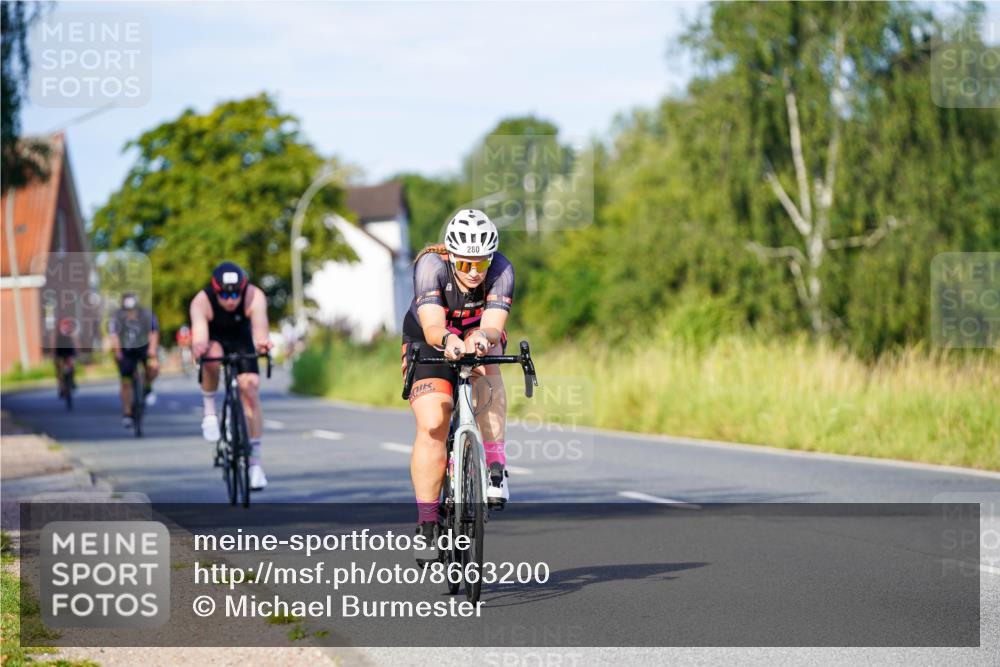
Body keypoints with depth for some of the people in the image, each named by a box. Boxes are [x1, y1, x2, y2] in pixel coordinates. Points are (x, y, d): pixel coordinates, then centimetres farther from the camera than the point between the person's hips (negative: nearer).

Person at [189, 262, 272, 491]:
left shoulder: (254, 297, -33)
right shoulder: (201, 302, -34)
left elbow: (260, 327, -48)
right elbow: (199, 334, -46)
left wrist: (262, 341, -71)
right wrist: (198, 346, -69)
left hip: (241, 340, 1)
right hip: (214, 340, -1)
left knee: (251, 390, -12)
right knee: (212, 356, -37)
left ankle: (255, 461, -5)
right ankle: (209, 411, -13)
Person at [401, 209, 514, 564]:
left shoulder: (501, 270, -28)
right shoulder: (430, 265, -32)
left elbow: (494, 326, -39)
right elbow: (432, 327, -43)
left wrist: (483, 337, -62)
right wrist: (447, 341, -65)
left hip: (477, 339, 2)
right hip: (430, 344, -2)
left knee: (484, 359, -34)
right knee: (432, 427, -20)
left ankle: (496, 466, -32)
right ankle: (426, 524, -10)